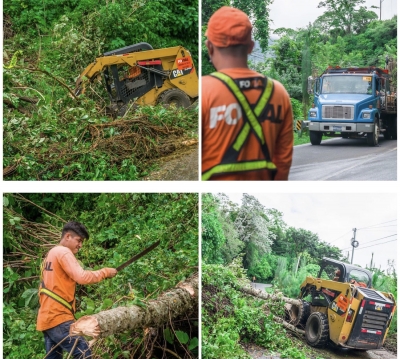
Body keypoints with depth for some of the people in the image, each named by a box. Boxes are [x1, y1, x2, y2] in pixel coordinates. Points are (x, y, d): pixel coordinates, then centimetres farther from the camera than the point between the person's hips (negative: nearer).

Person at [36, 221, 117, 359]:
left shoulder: (51, 254, 22)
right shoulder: (63, 252, -9)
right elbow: (82, 277, -20)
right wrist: (105, 272, -9)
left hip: (48, 317, 10)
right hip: (58, 318, -10)